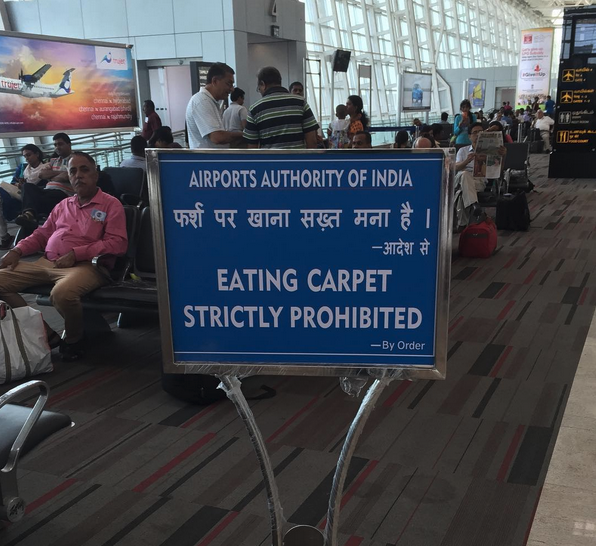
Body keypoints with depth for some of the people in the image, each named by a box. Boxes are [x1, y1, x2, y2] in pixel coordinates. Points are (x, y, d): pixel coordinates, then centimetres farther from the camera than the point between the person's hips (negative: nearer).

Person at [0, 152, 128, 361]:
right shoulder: (63, 205, 24)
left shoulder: (111, 204, 4)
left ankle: (73, 338, -6)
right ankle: (43, 332, -3)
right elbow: (42, 234, 27)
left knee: (62, 293, -39)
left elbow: (117, 243, -8)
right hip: (46, 262, 7)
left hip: (86, 265, -7)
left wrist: (76, 253, -16)